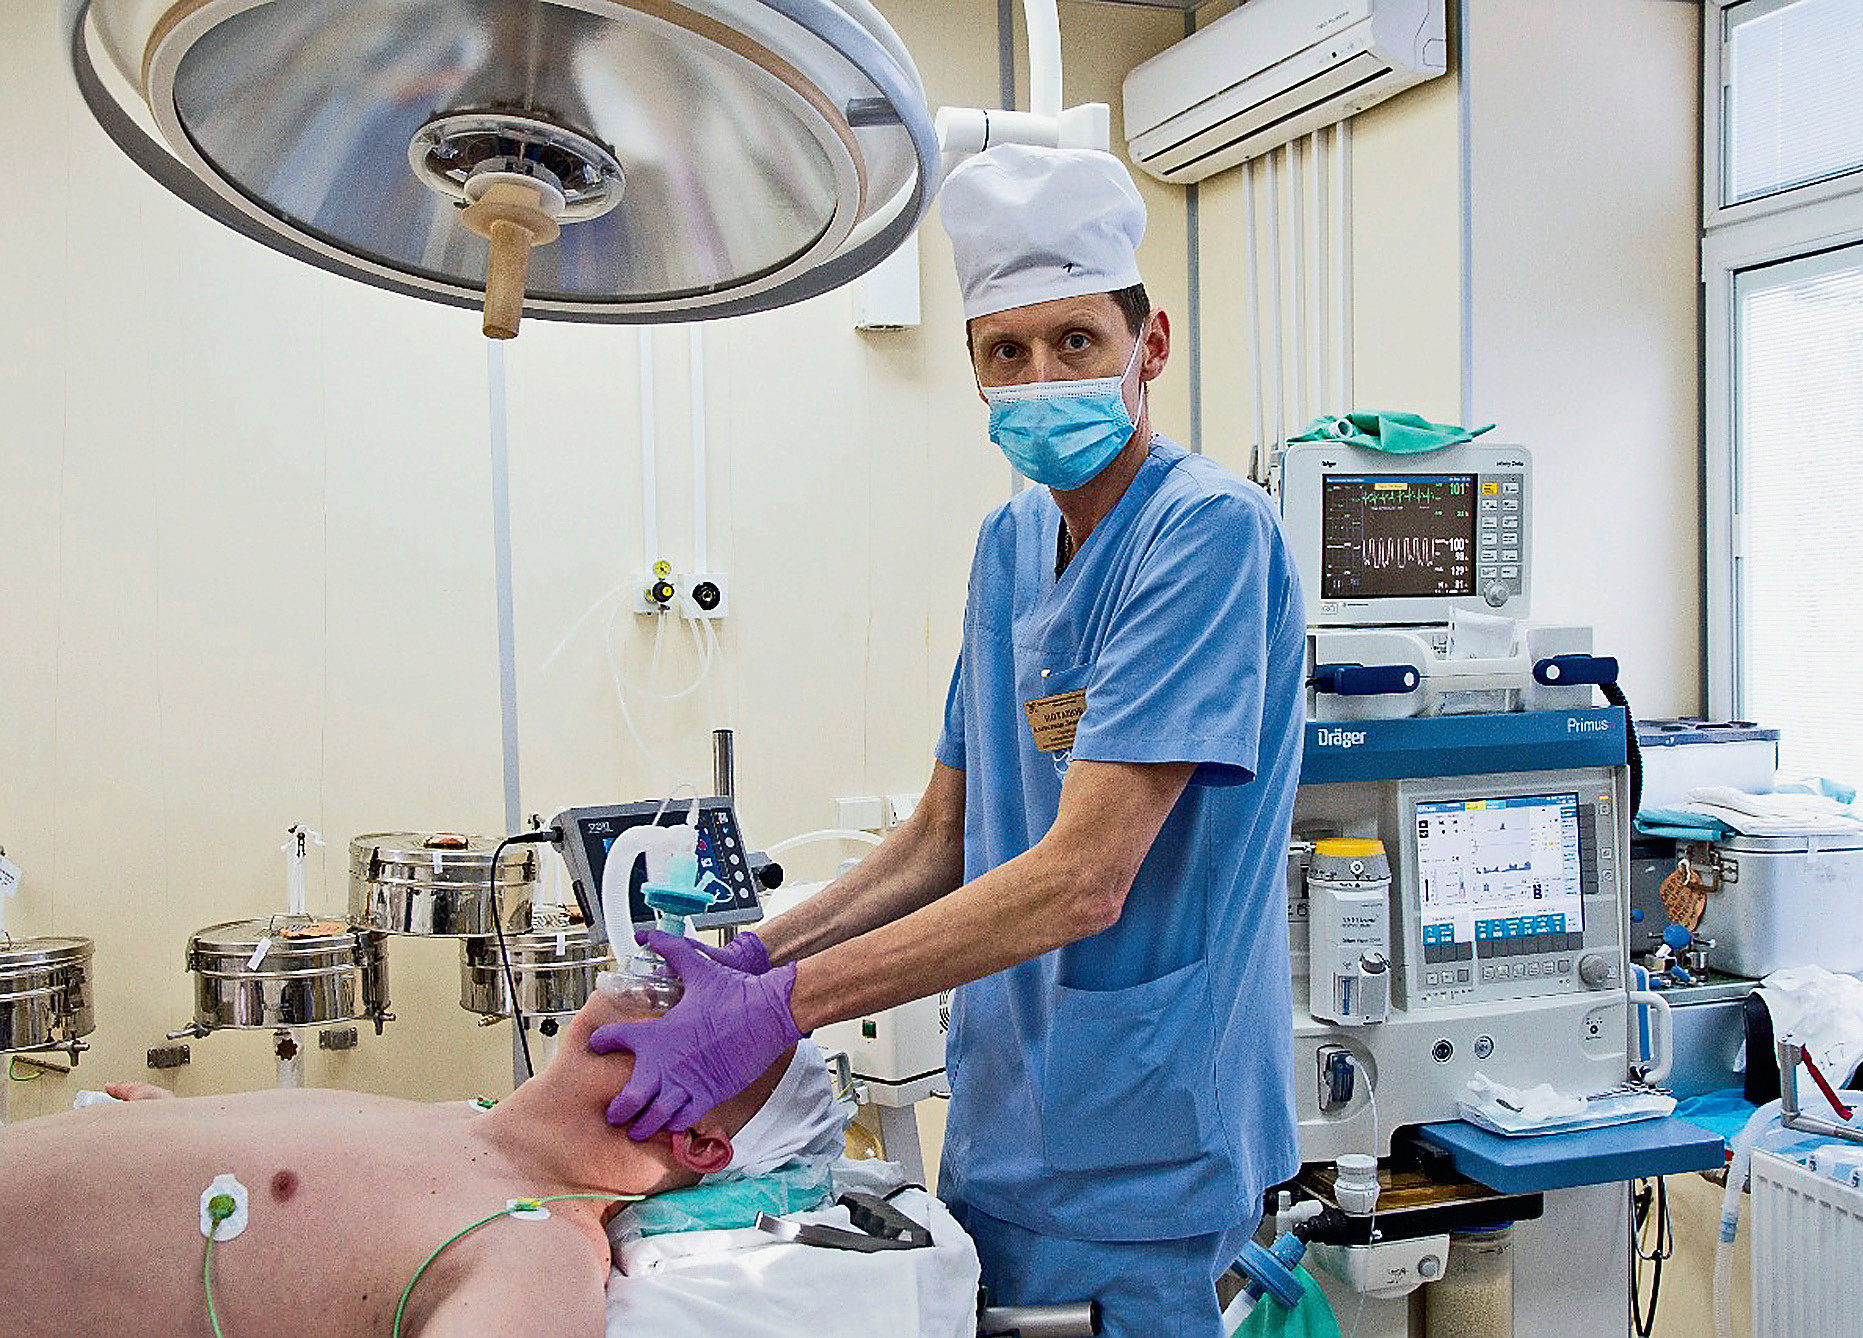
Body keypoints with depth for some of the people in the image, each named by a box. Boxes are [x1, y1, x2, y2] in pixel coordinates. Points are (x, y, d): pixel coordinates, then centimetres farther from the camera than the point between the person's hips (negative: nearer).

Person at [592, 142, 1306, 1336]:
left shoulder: (1210, 530, -18)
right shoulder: (1008, 544, 7)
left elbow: (1081, 879, -25)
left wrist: (778, 1008, -25)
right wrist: (750, 958, -1)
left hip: (1141, 1151, -7)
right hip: (1000, 1136, 7)